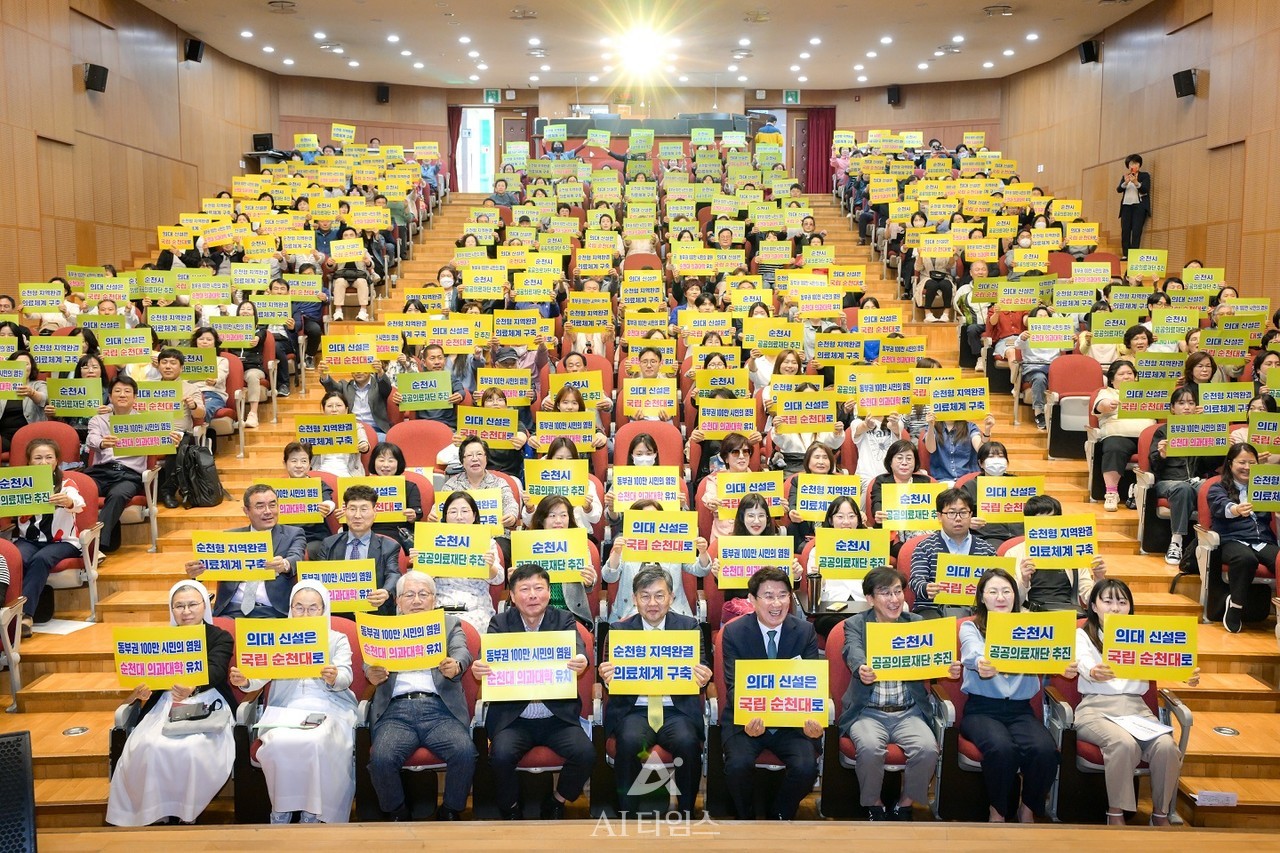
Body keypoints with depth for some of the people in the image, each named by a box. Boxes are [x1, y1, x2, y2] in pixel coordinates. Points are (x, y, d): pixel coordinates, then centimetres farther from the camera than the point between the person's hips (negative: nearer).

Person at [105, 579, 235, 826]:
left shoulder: (220, 637, 3)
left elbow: (214, 672, -17)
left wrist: (192, 689, -41)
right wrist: (141, 691, -23)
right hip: (166, 706, 3)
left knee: (191, 748, -32)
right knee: (149, 747, -28)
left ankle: (188, 812, -8)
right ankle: (157, 813, -9)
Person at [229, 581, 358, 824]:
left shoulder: (338, 639, 15)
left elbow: (345, 677, -2)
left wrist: (334, 678, -28)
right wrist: (245, 681, -22)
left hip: (327, 709, -1)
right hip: (286, 709, 1)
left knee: (316, 742, -34)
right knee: (279, 743, -32)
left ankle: (312, 814, -16)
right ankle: (281, 811, -10)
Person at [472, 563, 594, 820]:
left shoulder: (564, 620, 4)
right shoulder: (500, 623, 3)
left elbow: (578, 650, -15)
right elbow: (488, 656, -12)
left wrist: (579, 663, -40)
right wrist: (478, 668, -38)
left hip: (558, 716, 1)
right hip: (512, 717, -1)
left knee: (585, 753, -21)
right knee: (501, 754, -27)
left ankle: (556, 803, 9)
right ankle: (511, 809, 4)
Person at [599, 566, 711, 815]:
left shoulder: (689, 626, 8)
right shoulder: (619, 630, 7)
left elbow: (700, 668, 1)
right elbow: (611, 672, 1)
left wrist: (702, 677, -24)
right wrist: (608, 678, -25)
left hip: (677, 710, 0)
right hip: (635, 710, 0)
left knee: (687, 741, -30)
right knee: (630, 741, -31)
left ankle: (686, 812, -9)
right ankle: (627, 814, -13)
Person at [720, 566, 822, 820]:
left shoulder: (805, 632, 0)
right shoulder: (734, 632, -5)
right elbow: (734, 685, -11)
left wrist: (812, 719, -27)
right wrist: (747, 718, -32)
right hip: (748, 719, -1)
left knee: (806, 767, -24)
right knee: (738, 764, -27)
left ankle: (780, 816, 9)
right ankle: (747, 818, 6)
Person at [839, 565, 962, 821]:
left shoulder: (916, 623, 11)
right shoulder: (855, 624, 4)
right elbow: (854, 654, -15)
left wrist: (949, 668, -26)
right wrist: (862, 670, -40)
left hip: (909, 711, 2)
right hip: (868, 711, -2)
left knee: (927, 749, -25)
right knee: (870, 747, -30)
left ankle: (904, 806, 2)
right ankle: (874, 807, -1)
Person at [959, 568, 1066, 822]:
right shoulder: (970, 628, 5)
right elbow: (973, 654, -18)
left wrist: (1063, 667, -31)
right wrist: (982, 667, -43)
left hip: (1020, 709, 3)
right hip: (982, 709, -2)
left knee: (1045, 750, -27)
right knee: (1002, 748, -32)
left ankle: (1028, 809, 0)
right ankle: (997, 811, -5)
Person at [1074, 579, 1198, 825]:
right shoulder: (1083, 635, 9)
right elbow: (1085, 665, -13)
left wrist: (1187, 675, -26)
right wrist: (1095, 673, -40)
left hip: (1136, 707, 3)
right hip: (1097, 708, -3)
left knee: (1166, 745, -26)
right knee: (1124, 743, -33)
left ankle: (1161, 813, -7)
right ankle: (1115, 814, -18)